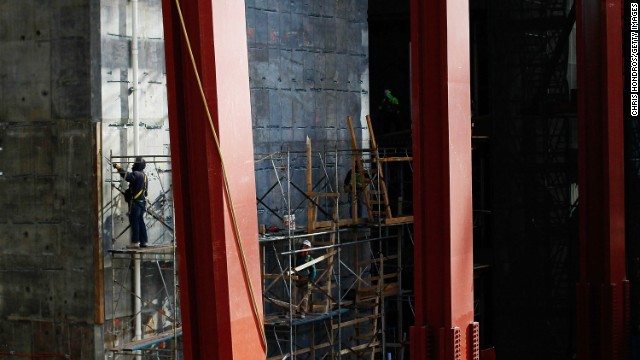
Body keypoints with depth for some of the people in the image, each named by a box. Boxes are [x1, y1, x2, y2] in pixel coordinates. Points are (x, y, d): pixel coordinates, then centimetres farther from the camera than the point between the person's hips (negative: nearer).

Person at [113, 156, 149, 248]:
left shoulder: (137, 174, -13)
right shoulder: (144, 176, 18)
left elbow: (127, 176, -29)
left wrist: (119, 168, -19)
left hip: (135, 202, -9)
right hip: (142, 202, 9)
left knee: (134, 222, -6)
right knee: (140, 222, 11)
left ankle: (135, 242, -7)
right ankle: (143, 241, 11)